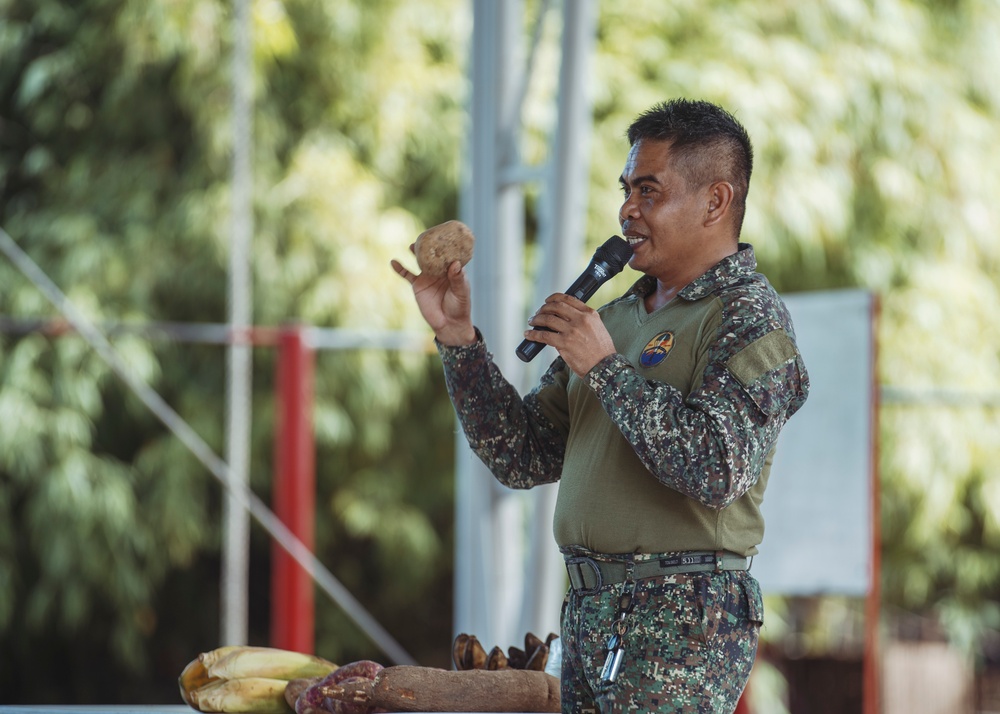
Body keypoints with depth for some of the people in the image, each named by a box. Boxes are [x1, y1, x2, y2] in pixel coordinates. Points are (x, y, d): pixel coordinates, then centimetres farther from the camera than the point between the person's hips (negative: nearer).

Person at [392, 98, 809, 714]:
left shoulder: (750, 319, -6)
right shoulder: (617, 317, 18)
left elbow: (720, 469, -21)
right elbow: (523, 457, 15)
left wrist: (607, 368, -16)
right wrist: (457, 337, 6)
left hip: (684, 625, -8)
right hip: (589, 617, 8)